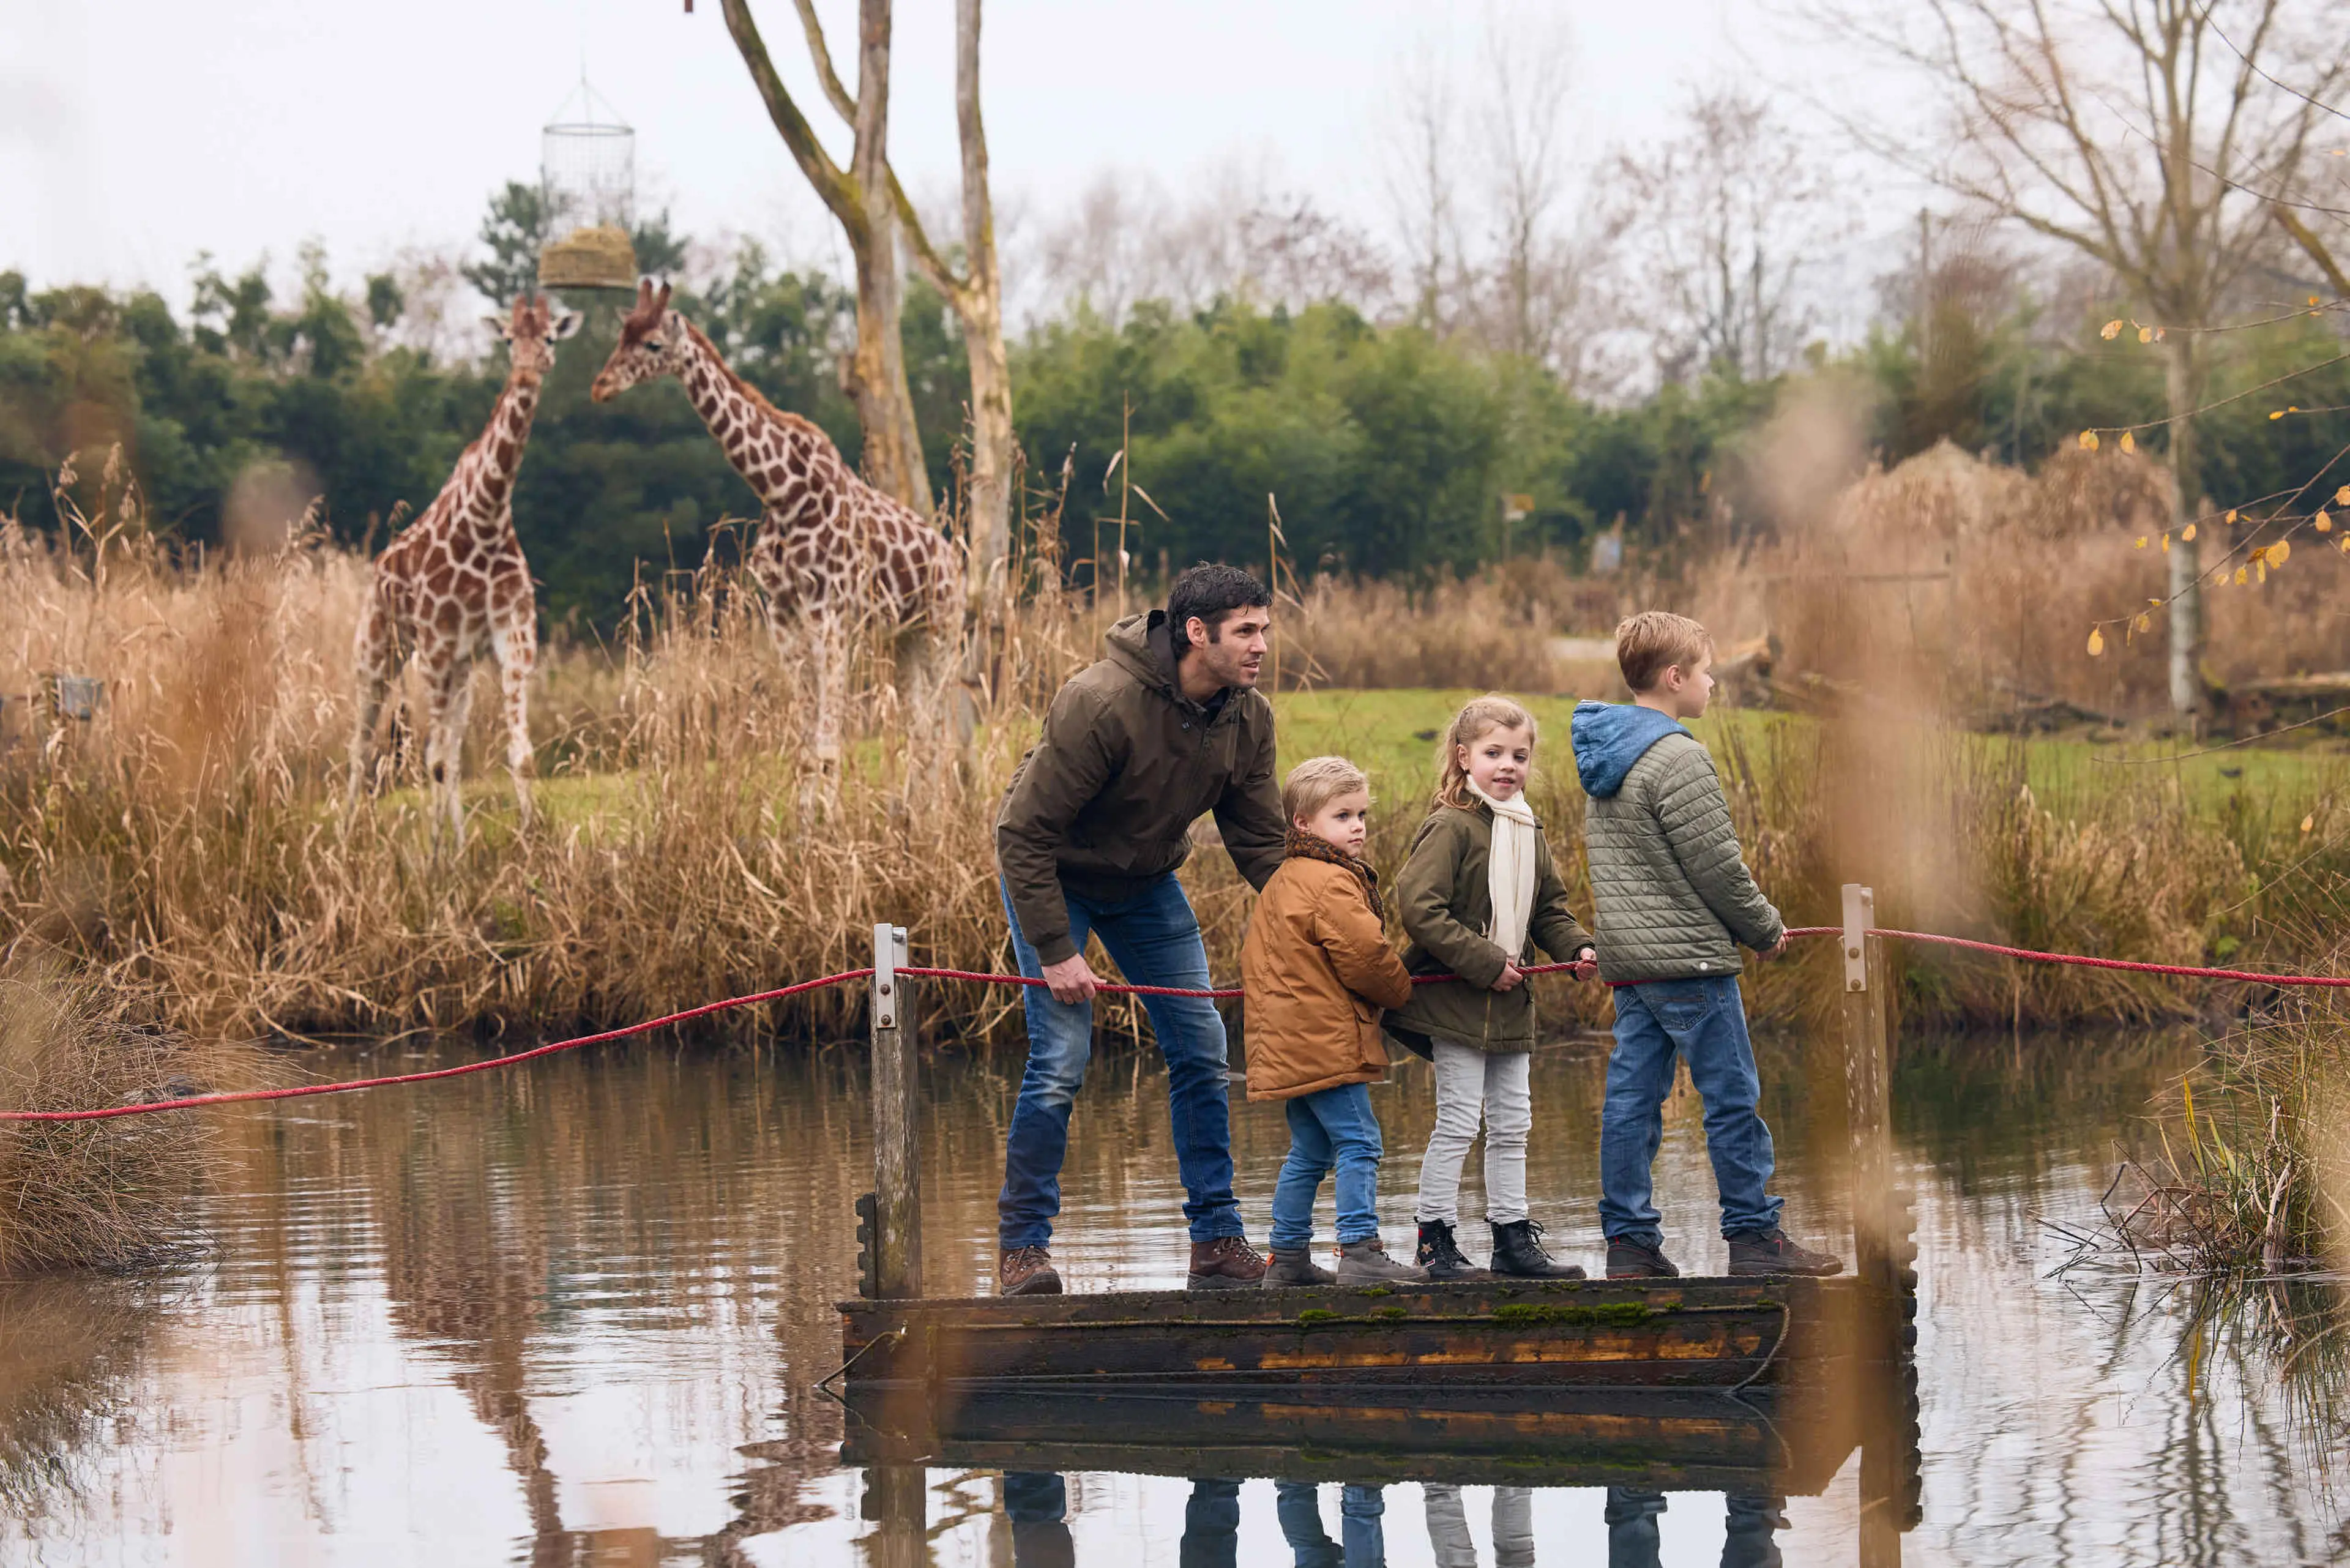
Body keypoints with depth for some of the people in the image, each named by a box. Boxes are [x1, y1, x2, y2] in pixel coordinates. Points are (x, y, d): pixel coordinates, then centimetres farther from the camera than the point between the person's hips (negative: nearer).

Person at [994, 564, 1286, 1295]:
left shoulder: (1249, 718, -13)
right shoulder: (1101, 704, -33)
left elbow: (1260, 842, -2)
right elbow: (1025, 832, -28)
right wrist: (1055, 952, -29)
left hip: (1146, 881, 6)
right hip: (1053, 877, -6)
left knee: (1202, 1051, 1)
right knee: (1062, 1056, -14)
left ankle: (1218, 1242, 9)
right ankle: (1022, 1245, -2)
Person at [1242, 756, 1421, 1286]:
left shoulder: (1281, 883, 19)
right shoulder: (1334, 884, -14)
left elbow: (1254, 959, 26)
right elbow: (1365, 956, -16)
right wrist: (1401, 991, 2)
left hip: (1290, 1041, 10)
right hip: (1327, 1040, -10)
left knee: (1309, 1152, 15)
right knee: (1358, 1144, -10)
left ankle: (1288, 1256, 17)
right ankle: (1360, 1252, -15)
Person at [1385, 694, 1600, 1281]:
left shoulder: (1529, 832, 12)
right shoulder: (1450, 827, -14)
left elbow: (1549, 908, 20)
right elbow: (1419, 906, -21)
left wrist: (1578, 948, 0)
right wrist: (1484, 962, -22)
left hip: (1511, 1003, 8)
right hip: (1455, 1003, -8)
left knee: (1512, 1123, 11)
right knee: (1458, 1122, -6)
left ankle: (1513, 1237, 18)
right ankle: (1436, 1240, 1)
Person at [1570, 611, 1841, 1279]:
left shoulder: (1603, 756, 12)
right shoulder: (1678, 760, -16)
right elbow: (1717, 867, -15)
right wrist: (1766, 929, -1)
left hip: (1626, 958, 9)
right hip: (1689, 957, -9)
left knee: (1632, 1097, 7)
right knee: (1732, 1096, -2)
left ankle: (1629, 1241, 7)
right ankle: (1754, 1236, 1)